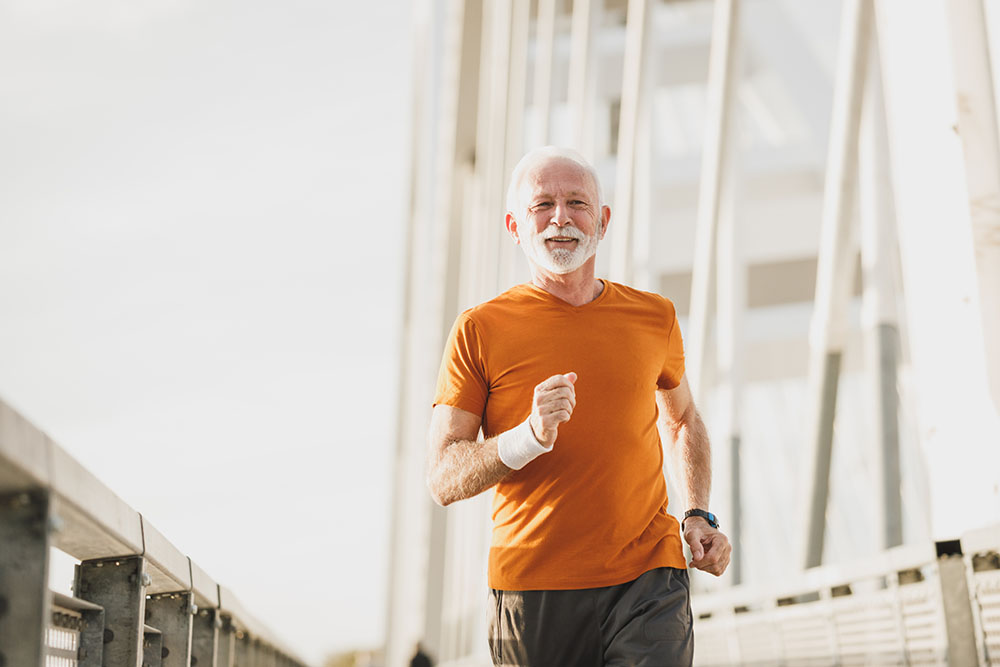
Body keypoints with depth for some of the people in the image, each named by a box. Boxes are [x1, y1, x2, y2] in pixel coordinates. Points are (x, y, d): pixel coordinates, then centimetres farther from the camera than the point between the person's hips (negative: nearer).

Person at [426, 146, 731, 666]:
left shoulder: (654, 318, 10)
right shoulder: (480, 330, 1)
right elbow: (442, 478, -4)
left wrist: (699, 516, 14)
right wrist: (531, 436, -20)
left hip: (648, 582, 1)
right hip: (531, 591, -1)